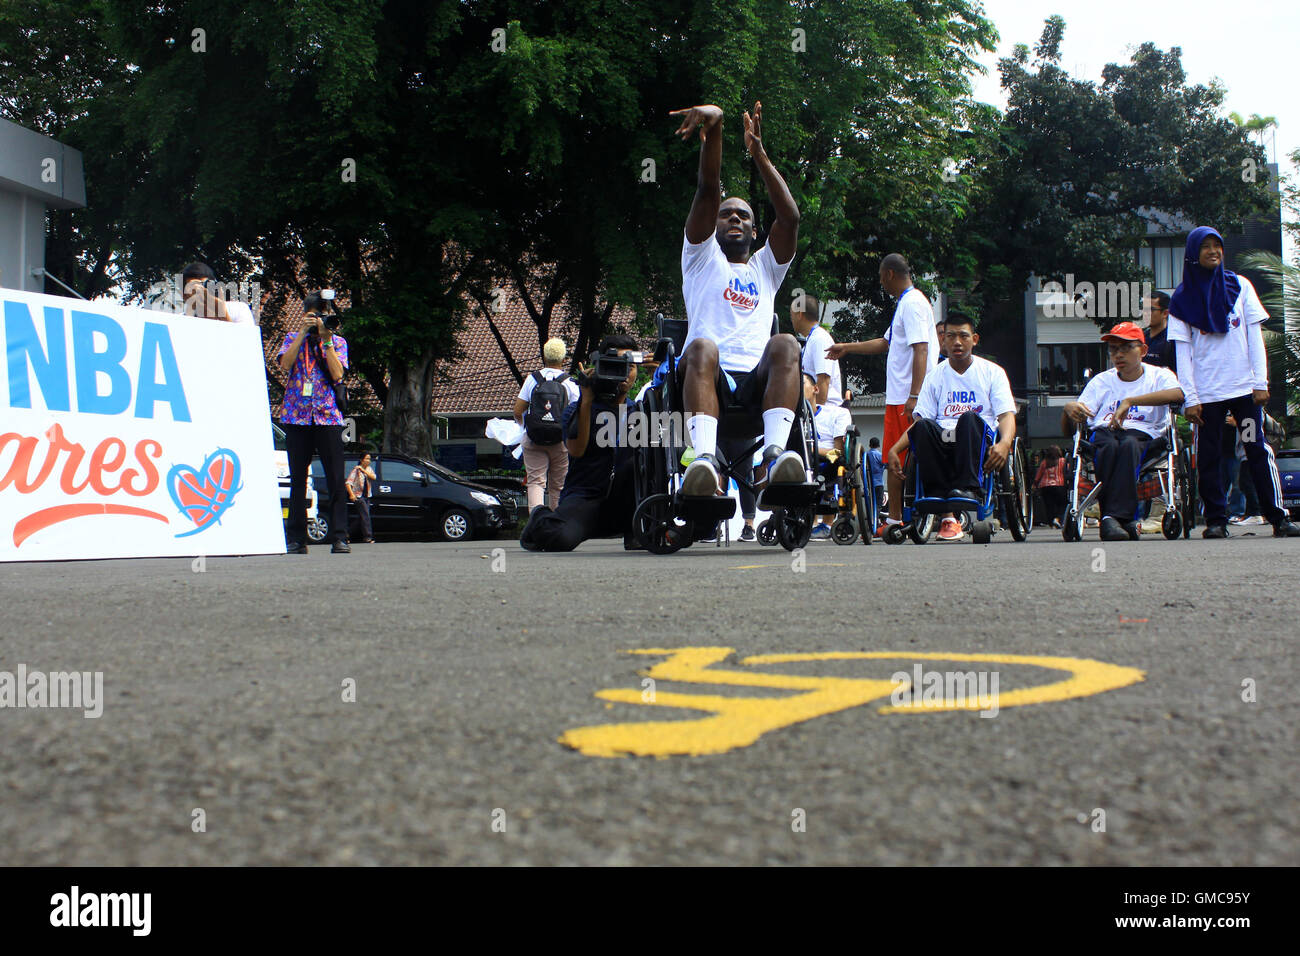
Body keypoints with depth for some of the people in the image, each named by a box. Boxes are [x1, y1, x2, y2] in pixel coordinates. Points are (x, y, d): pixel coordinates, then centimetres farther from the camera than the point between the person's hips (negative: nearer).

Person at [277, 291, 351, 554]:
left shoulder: (338, 342, 11)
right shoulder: (292, 339, 13)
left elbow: (337, 375, -4)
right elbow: (284, 365, -6)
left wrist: (326, 339, -7)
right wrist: (304, 333, -7)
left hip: (328, 416, -1)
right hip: (297, 416, 1)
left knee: (336, 479, -7)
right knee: (297, 479, 3)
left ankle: (339, 537, -6)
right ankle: (296, 539, 8)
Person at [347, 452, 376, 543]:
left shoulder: (369, 469, 12)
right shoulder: (356, 470, -6)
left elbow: (373, 477, -7)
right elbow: (348, 482, -11)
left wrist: (363, 470, -14)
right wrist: (351, 494, -22)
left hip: (366, 496, 6)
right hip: (359, 496, -6)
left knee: (364, 516, 4)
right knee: (365, 515, -14)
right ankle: (368, 536, -18)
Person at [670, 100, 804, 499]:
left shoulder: (766, 267, 30)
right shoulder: (702, 257, 24)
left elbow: (790, 216, 11)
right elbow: (708, 191, 8)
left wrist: (758, 151, 4)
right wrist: (714, 125, -7)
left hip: (757, 379, 2)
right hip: (708, 376, -2)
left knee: (784, 345, -31)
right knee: (702, 346, -36)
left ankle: (774, 455, -51)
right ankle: (704, 459, -56)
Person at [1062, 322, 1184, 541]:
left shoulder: (1159, 376, 15)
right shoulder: (1101, 381, 23)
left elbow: (1177, 394, -13)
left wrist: (1130, 401, -21)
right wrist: (1069, 409, -14)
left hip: (1143, 434, -1)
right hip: (1103, 433, 2)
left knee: (1129, 444, -38)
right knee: (1109, 445, -36)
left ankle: (1113, 516, -46)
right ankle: (1126, 520, -40)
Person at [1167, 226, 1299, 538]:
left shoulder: (1240, 286, 8)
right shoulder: (1182, 299, 5)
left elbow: (1255, 336, 6)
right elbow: (1183, 351, 1)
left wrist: (1261, 382, -3)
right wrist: (1190, 398, -6)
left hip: (1244, 386, 0)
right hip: (1207, 392, 0)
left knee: (1258, 450, -3)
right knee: (1209, 456, -1)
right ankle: (1216, 520, 6)